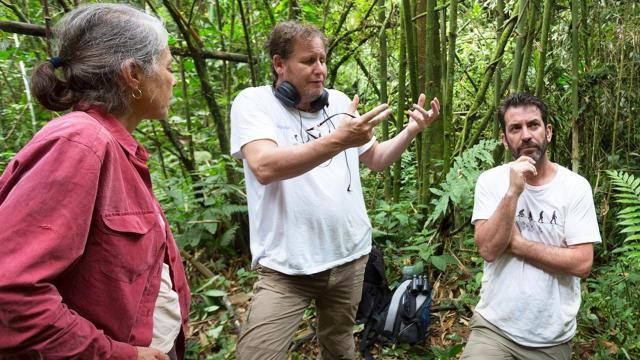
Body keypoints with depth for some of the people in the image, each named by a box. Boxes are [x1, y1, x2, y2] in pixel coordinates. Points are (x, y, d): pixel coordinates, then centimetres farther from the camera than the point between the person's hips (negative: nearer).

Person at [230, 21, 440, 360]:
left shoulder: (339, 101, 7)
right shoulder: (253, 102, -9)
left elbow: (376, 159, 15)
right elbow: (264, 168, -27)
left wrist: (410, 131, -2)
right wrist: (338, 140, -36)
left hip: (349, 255, 5)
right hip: (286, 265, -4)